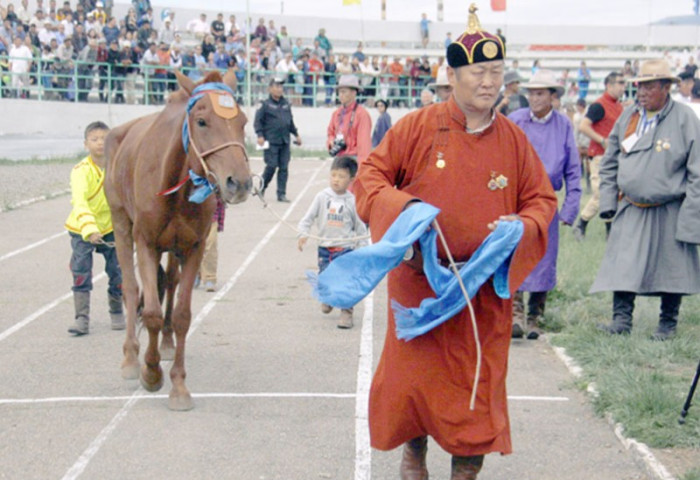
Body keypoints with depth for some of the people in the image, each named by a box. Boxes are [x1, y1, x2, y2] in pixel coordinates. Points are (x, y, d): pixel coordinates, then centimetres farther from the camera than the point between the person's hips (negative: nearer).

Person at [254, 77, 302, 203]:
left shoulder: (286, 104, 13)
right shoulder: (266, 105, -3)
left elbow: (290, 121, 22)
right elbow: (258, 120, -3)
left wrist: (296, 134, 20)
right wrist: (260, 135, -12)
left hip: (284, 140, 5)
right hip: (271, 141, -5)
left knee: (284, 167, 2)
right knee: (271, 166, -7)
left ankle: (281, 194, 6)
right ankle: (262, 188, 16)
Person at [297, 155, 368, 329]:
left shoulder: (352, 201, -4)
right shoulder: (322, 197, -2)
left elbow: (360, 227, 5)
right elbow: (308, 217, 3)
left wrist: (362, 246, 3)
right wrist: (303, 234, -11)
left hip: (345, 248, -2)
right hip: (324, 247, 2)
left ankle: (346, 312, 2)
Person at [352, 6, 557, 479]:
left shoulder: (514, 139, 1)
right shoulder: (418, 128, -5)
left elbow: (542, 199, 9)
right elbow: (371, 177, -1)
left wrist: (523, 225, -13)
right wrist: (402, 207, -19)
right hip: (419, 280, -1)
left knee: (478, 382, 4)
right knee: (412, 371, 6)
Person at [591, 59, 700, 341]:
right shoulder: (628, 116, 6)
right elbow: (610, 162, 15)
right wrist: (608, 201, 7)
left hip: (669, 212, -3)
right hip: (631, 209, 3)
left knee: (671, 270, 7)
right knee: (623, 265, -4)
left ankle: (668, 324, 22)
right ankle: (621, 320, 3)